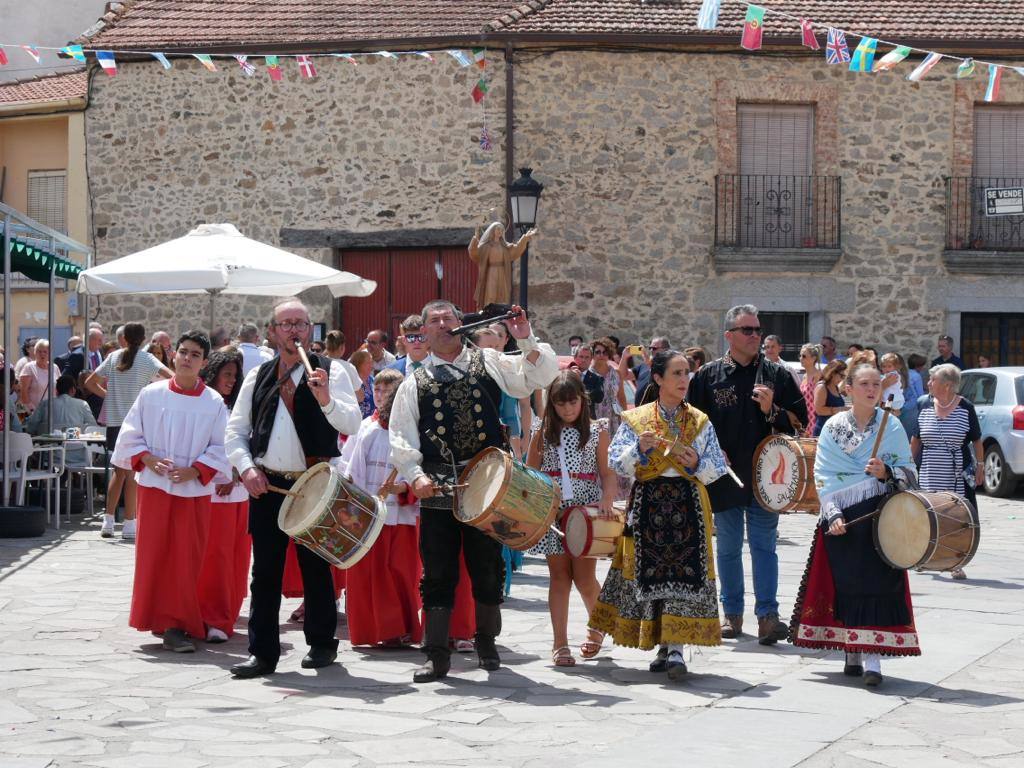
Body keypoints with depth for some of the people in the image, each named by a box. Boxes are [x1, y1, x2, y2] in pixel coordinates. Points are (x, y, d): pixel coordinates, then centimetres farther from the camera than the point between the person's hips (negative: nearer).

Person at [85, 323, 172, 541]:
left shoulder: (113, 357, 9)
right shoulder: (145, 359, -3)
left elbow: (90, 382, 11)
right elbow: (171, 376, -16)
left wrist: (108, 395, 14)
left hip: (114, 420, 4)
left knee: (119, 471, 15)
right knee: (133, 472, -1)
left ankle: (108, 521, 12)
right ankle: (129, 525, -1)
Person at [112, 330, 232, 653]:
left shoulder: (214, 403, -1)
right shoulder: (151, 395, 1)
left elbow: (221, 447, 0)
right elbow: (130, 434, 6)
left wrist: (194, 471, -12)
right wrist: (148, 459, -9)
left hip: (193, 490, 0)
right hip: (155, 485, 1)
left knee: (186, 559, 0)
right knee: (155, 555, 1)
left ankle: (175, 624, 6)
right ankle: (167, 621, 9)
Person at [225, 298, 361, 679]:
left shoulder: (330, 372, -1)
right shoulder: (258, 377, 11)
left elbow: (351, 425, -12)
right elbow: (235, 431, 12)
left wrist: (326, 400, -29)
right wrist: (247, 468, -4)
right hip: (266, 485, 3)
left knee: (316, 567, 5)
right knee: (264, 570, 3)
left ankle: (321, 644, 19)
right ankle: (262, 652, 7)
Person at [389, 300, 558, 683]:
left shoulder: (489, 362, 10)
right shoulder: (415, 382, 10)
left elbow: (541, 376, 3)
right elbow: (401, 437, 4)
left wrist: (527, 341, -12)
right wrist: (415, 475, -12)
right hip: (436, 489, 0)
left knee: (487, 567, 7)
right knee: (438, 572, 0)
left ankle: (487, 641, 26)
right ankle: (437, 654, 4)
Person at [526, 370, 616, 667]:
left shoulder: (597, 431, 4)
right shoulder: (543, 432, 8)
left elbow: (608, 473, 1)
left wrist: (607, 501, -17)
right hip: (552, 509, 1)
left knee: (584, 577, -3)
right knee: (559, 575, 1)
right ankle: (560, 644, 4)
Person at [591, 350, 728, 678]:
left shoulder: (700, 421, 11)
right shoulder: (635, 420, 8)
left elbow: (718, 468, 9)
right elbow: (616, 462, 2)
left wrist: (697, 463, -11)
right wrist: (640, 450, -15)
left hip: (688, 504, 0)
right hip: (648, 502, 0)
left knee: (684, 573, -10)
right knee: (651, 572, -1)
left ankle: (674, 648, -13)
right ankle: (664, 647, 11)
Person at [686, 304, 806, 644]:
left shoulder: (776, 375, 4)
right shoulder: (708, 376, 3)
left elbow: (800, 419, 4)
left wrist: (771, 410, -13)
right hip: (725, 477, 1)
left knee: (764, 545, -3)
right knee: (728, 547, 10)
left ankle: (767, 615, -3)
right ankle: (732, 614, 19)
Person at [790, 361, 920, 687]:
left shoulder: (892, 426, 4)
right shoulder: (833, 427, 6)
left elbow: (909, 473, 5)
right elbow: (823, 476, 1)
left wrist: (887, 473, -15)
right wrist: (833, 514, -10)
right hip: (840, 519, 1)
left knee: (876, 583, -9)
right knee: (845, 583, 2)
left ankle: (872, 656, -12)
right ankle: (852, 652, 14)